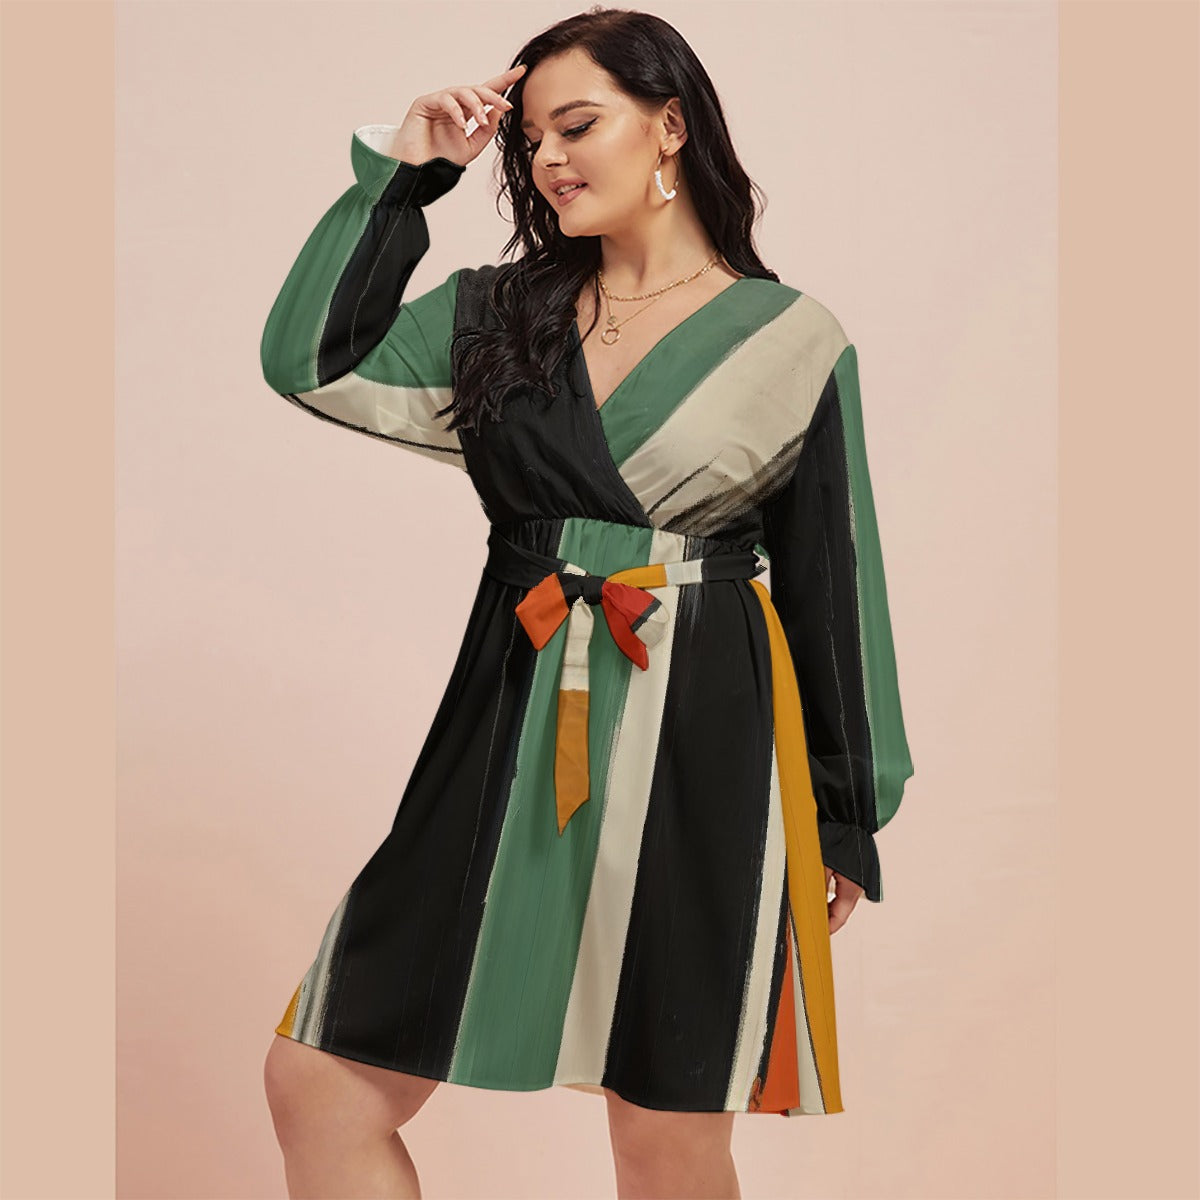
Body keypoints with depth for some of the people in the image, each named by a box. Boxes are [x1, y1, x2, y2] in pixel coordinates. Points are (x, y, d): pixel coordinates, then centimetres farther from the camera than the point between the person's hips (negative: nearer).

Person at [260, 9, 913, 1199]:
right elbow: (307, 363, 5)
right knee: (316, 1079, 3)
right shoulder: (499, 310, 11)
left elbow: (836, 580, 4)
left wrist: (849, 817, 6)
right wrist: (399, 170, 5)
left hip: (699, 745, -3)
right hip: (515, 729, 4)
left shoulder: (792, 339, 1)